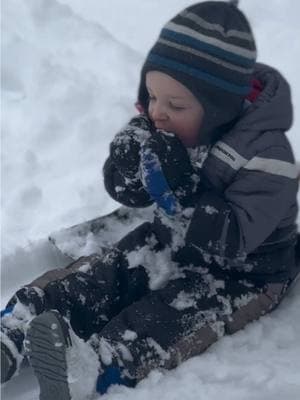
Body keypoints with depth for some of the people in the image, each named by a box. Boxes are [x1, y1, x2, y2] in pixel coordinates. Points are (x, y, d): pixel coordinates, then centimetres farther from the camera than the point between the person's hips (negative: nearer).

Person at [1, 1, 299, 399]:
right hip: (174, 242, 7)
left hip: (242, 273, -6)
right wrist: (134, 143, -26)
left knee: (168, 320, -30)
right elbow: (126, 191, -4)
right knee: (101, 277, -14)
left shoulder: (265, 155, -28)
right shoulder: (166, 127, -9)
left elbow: (231, 239, -33)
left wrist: (177, 191, -42)